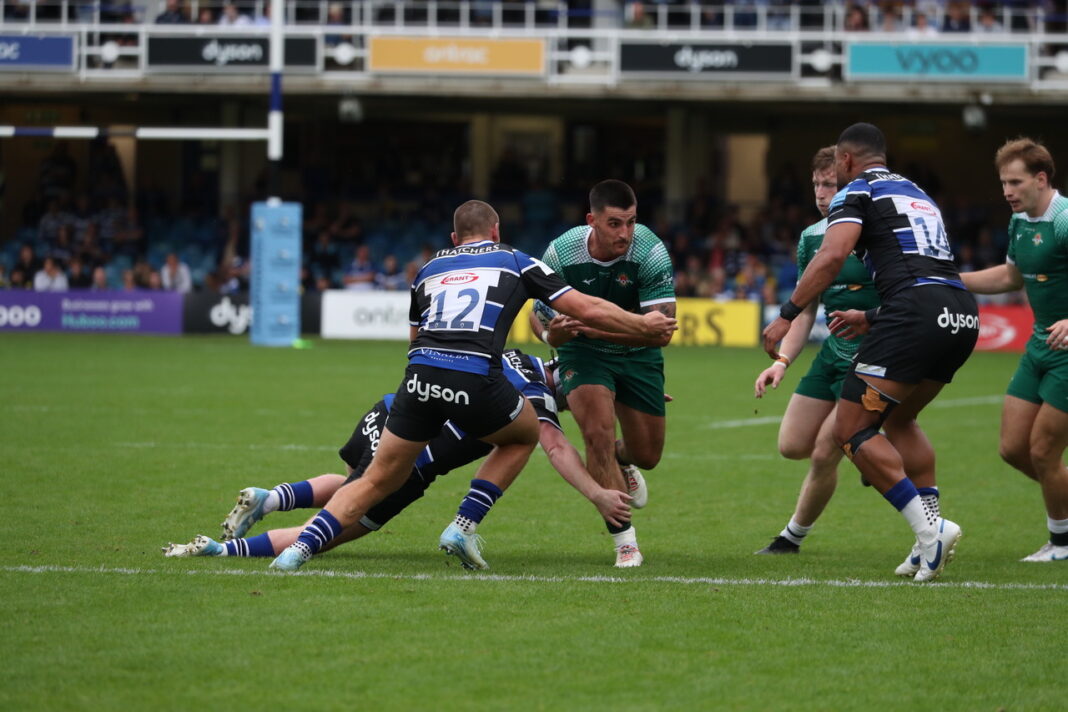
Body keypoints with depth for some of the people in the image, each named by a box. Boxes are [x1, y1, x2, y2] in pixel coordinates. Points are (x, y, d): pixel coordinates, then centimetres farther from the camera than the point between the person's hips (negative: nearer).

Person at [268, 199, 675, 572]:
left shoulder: (430, 268, 27)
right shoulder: (515, 262, 19)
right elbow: (588, 310, 18)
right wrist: (643, 326, 32)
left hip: (420, 374, 3)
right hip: (475, 381, -3)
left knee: (378, 480, 14)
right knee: (524, 435, 29)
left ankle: (300, 549, -3)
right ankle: (463, 528, 16)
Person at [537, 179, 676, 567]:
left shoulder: (650, 251, -27)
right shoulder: (561, 253, -23)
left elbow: (663, 330, -29)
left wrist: (601, 328, -42)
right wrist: (554, 331, -39)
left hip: (638, 356, 1)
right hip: (583, 353, -1)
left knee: (647, 455, 10)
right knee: (599, 432, -25)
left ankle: (621, 460, 51)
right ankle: (624, 542, -16)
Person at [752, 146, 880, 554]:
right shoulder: (812, 238, 5)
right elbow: (805, 309, 12)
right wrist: (783, 361, 0)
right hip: (833, 354, 8)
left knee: (824, 454, -9)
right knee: (791, 445, 6)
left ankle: (793, 537, 12)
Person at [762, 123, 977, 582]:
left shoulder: (856, 192, 7)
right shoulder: (917, 194, 31)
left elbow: (832, 255, -11)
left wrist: (787, 316, -10)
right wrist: (872, 318, 44)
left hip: (915, 315, -8)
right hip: (963, 318, 8)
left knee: (851, 433, -3)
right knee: (899, 421, 27)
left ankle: (929, 529, -15)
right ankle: (932, 539, 16)